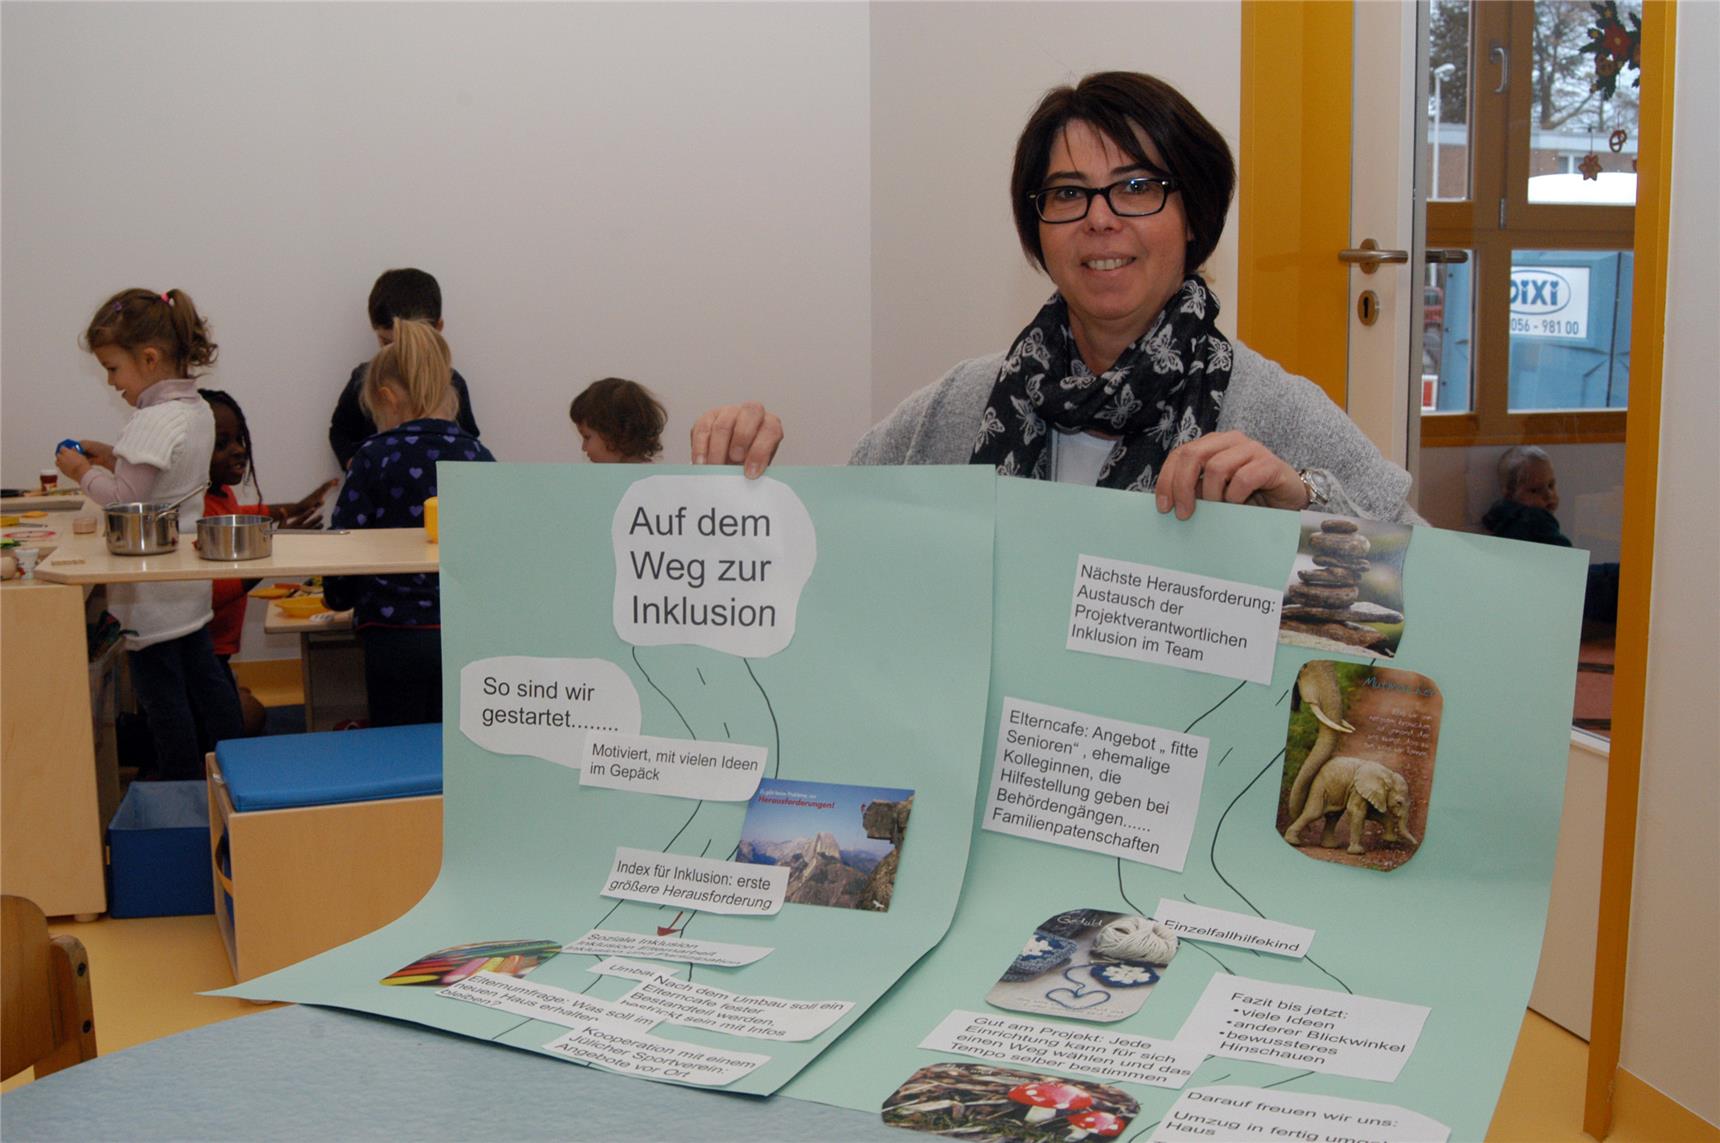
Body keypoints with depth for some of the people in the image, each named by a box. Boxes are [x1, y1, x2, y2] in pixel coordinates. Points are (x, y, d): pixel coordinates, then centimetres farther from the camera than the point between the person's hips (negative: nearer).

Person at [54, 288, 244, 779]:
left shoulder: (152, 422, -22)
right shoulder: (198, 412, 7)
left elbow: (126, 498, -23)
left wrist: (84, 471, -8)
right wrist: (111, 458, 8)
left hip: (150, 589, -10)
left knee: (160, 690, 0)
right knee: (203, 675, 18)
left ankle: (180, 781, 8)